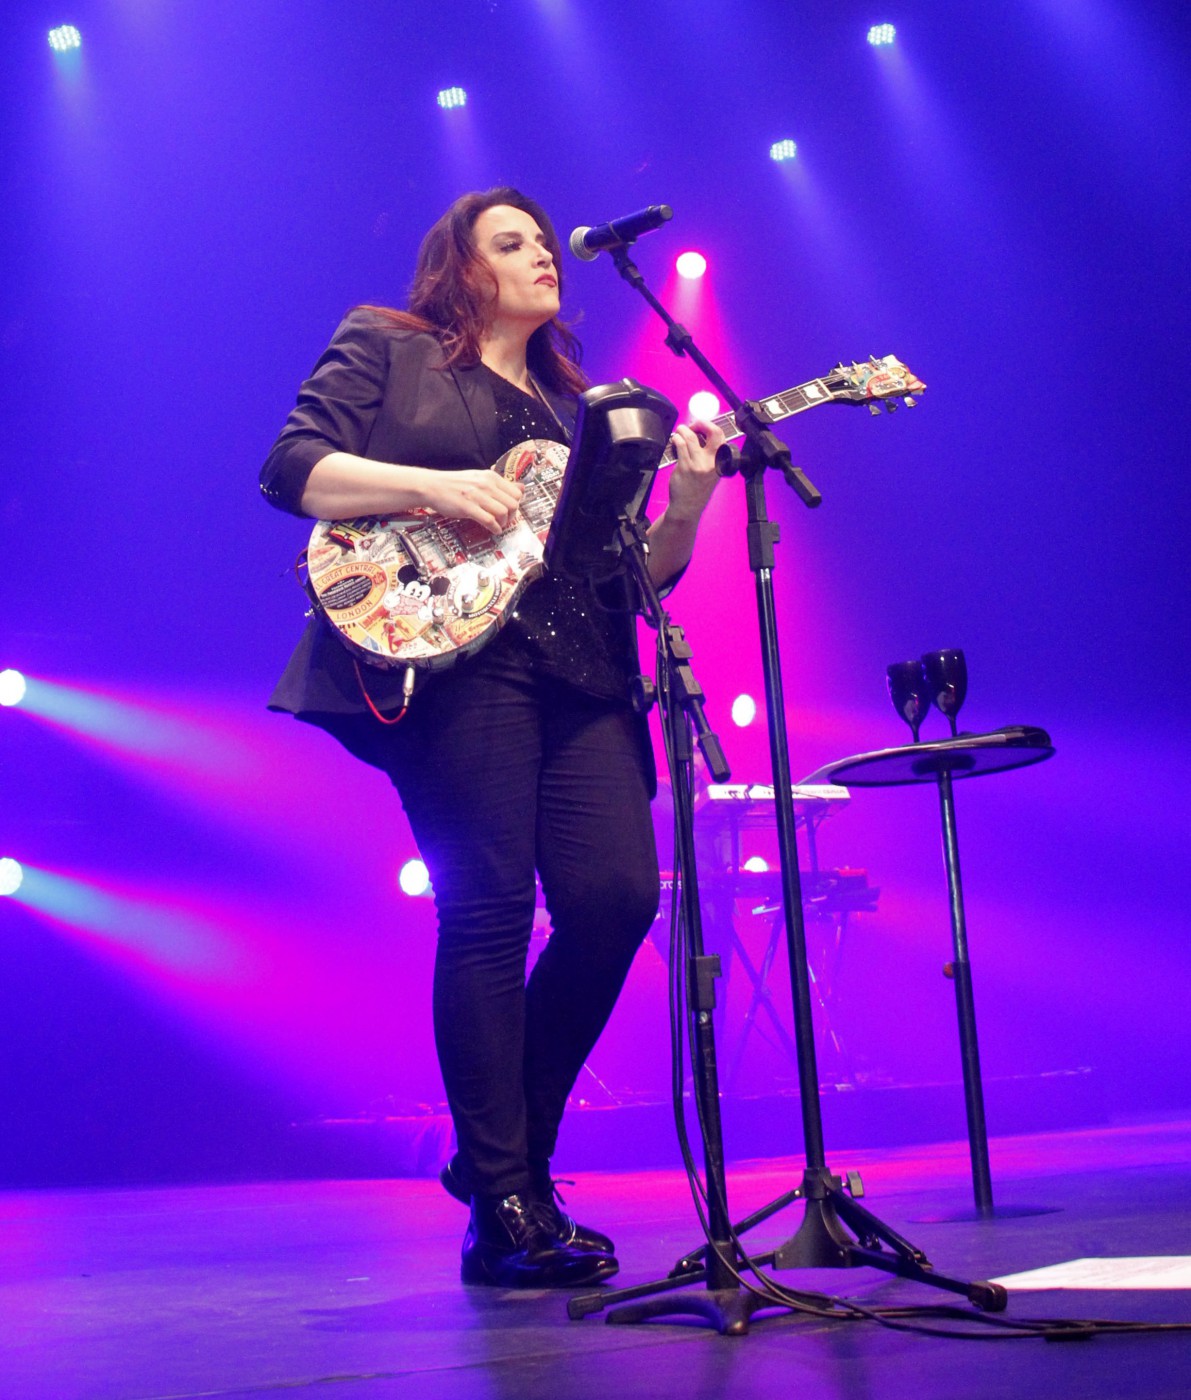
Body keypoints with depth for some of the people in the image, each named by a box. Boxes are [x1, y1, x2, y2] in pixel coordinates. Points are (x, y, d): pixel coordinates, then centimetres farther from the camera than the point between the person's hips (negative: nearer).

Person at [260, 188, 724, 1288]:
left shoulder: (578, 405, 28)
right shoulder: (385, 350, 15)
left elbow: (637, 570, 20)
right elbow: (293, 467, 1)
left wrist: (687, 498, 2)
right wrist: (434, 485, -10)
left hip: (577, 671, 5)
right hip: (448, 654, -5)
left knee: (619, 896, -9)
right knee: (489, 914, -12)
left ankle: (504, 1152, 9)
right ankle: (505, 1210, -2)